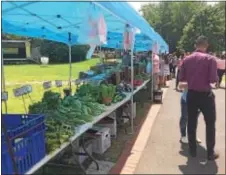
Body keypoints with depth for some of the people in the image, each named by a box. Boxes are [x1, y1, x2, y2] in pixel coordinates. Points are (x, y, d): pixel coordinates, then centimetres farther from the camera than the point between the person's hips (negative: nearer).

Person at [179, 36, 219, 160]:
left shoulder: (187, 59, 0)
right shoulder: (210, 59, -12)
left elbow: (181, 78, 3)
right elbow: (213, 79, -16)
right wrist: (217, 78, 6)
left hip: (191, 94, 4)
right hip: (206, 95, -4)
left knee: (191, 123, 13)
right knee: (210, 124, 10)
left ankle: (192, 151, 22)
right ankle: (210, 153, 16)